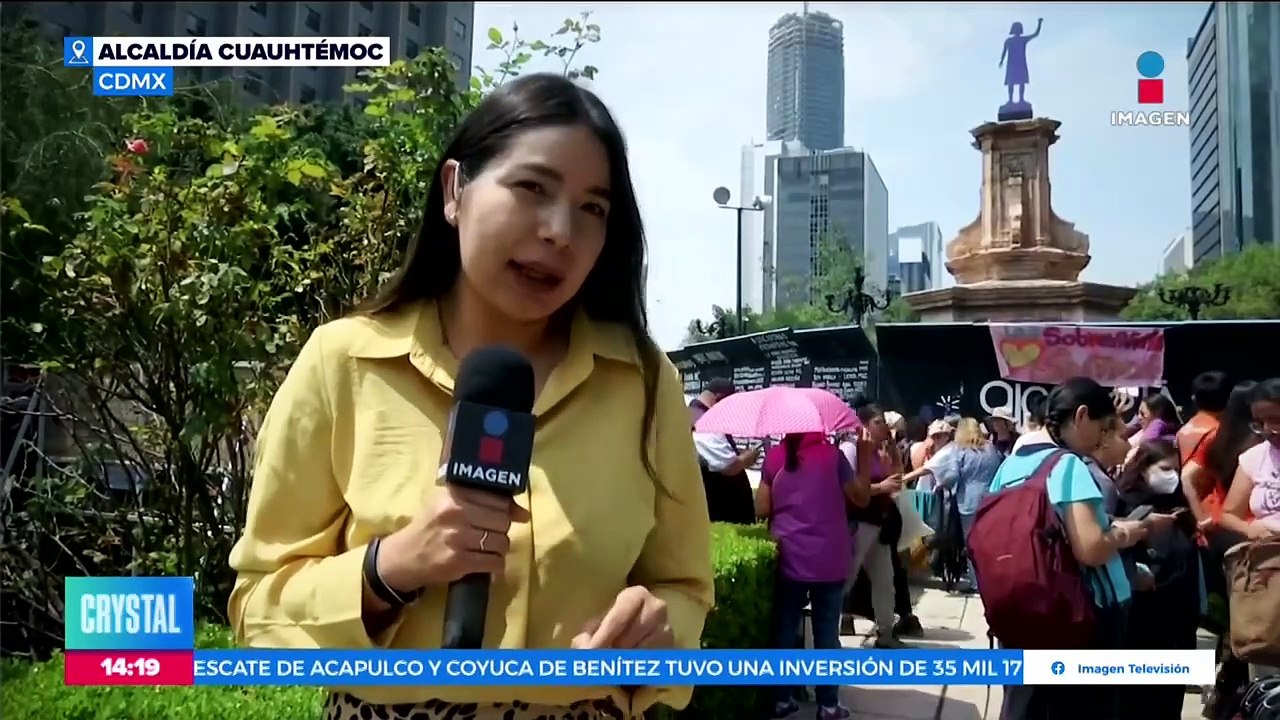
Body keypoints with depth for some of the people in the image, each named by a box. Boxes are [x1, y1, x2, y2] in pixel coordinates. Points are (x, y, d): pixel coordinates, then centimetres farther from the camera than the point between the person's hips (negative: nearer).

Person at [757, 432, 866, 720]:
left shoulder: (773, 457, 1)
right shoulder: (831, 454, -5)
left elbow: (762, 509, 1)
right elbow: (862, 497, 3)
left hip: (788, 557, 2)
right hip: (828, 559, -2)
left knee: (786, 628, 10)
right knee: (826, 631, 6)